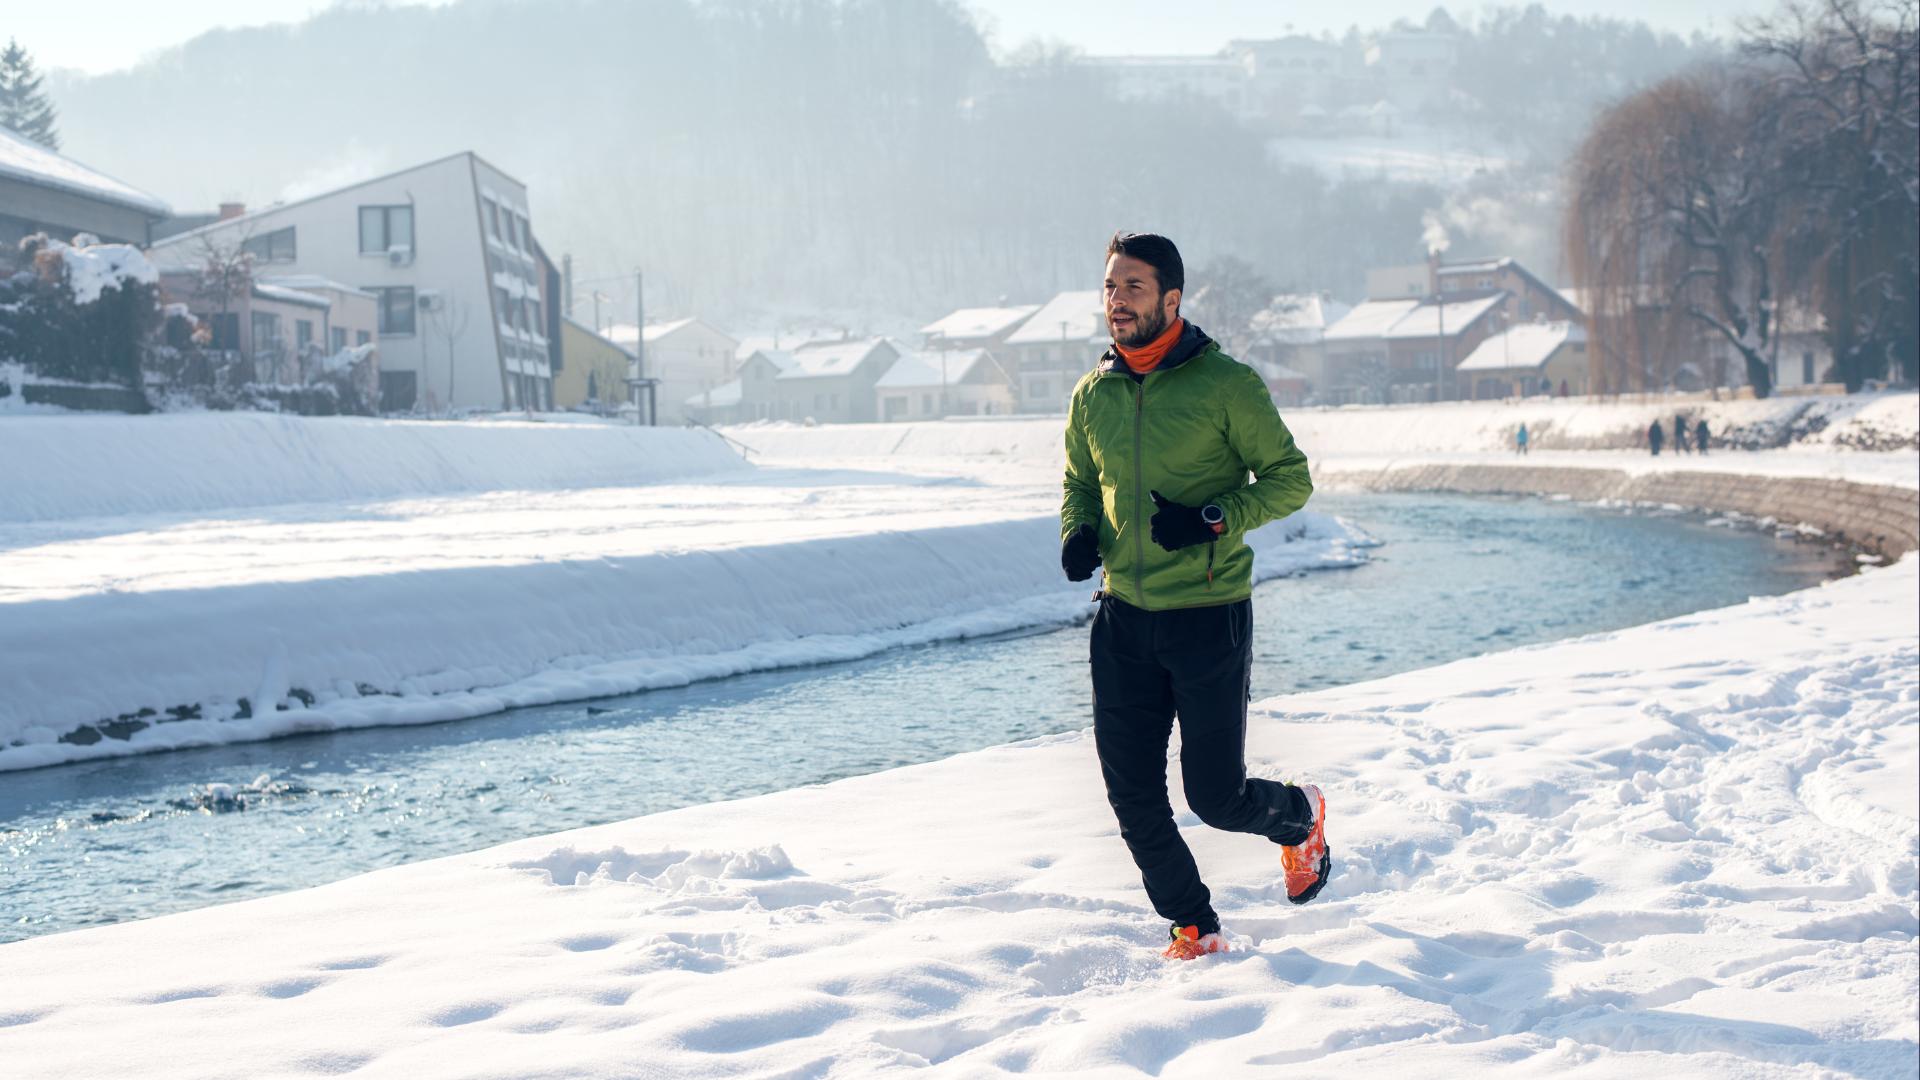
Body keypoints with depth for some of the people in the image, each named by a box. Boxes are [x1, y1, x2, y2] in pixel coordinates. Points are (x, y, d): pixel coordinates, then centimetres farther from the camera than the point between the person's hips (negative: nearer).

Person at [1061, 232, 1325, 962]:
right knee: (1133, 798, 3)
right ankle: (1193, 928, 23)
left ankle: (1300, 818, 35)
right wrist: (1078, 532, -1)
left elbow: (1290, 479, -4)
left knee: (1217, 798, 1)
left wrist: (1212, 520, -19)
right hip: (1123, 620, 5)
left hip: (1209, 617, -4)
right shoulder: (1093, 393, 5)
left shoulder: (1225, 384, -9)